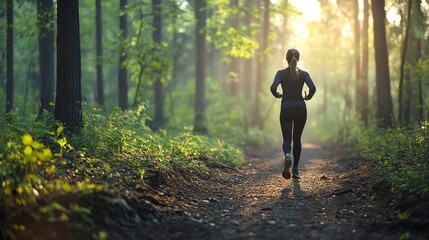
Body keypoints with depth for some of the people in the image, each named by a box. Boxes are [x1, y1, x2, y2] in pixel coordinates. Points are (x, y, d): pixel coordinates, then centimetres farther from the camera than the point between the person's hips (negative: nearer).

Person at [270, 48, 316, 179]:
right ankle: (295, 169, 15)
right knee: (297, 139, 14)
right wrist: (308, 97, 6)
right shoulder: (304, 74, 1)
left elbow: (273, 87, -17)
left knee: (287, 138, -1)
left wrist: (277, 95, 4)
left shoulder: (281, 73, -2)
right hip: (301, 109, 1)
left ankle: (287, 156, -36)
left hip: (286, 109, -1)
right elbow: (313, 88, -13)